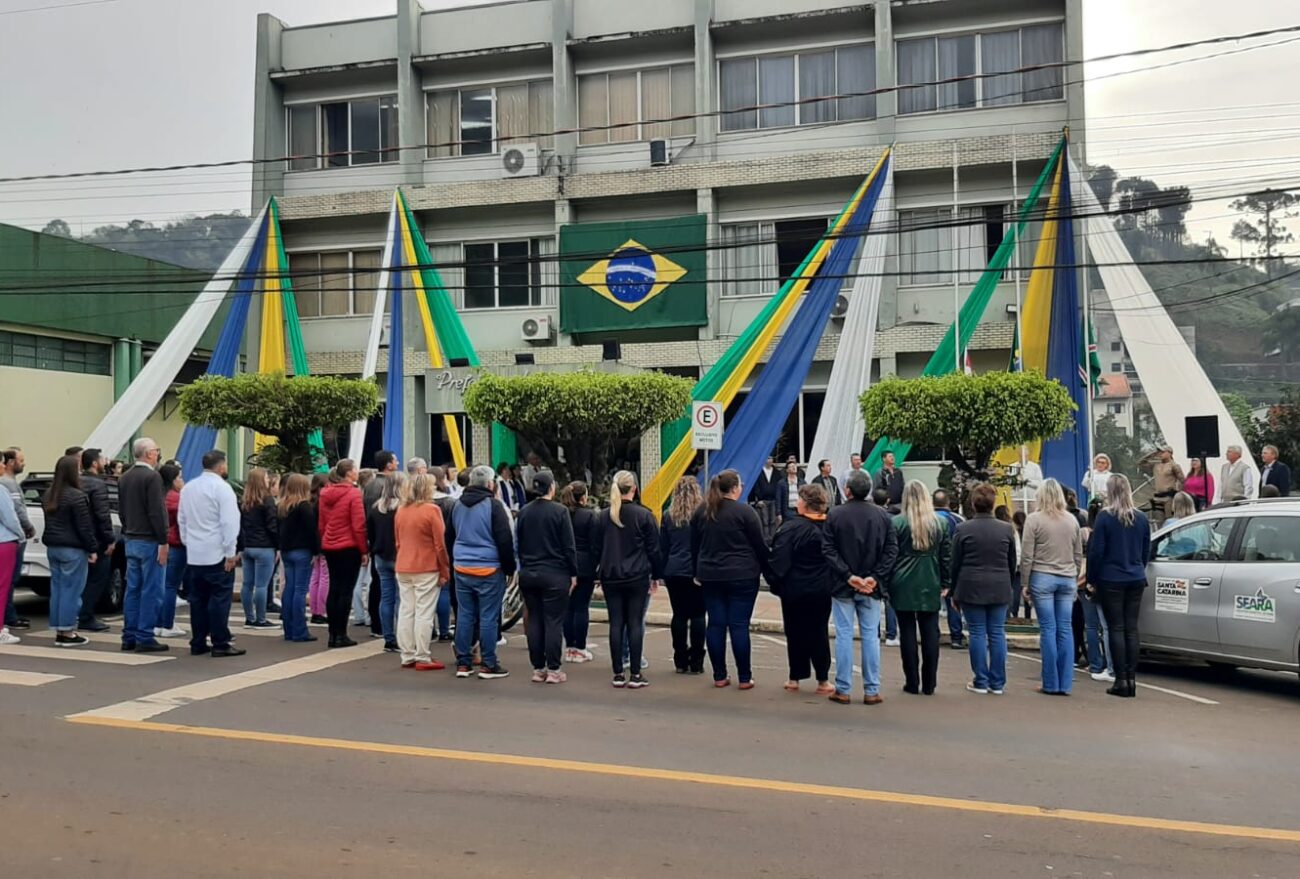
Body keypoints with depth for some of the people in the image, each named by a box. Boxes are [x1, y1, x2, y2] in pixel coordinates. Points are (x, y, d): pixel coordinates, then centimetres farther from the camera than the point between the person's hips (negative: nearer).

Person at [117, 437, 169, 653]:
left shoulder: (124, 478, 13)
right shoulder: (152, 477, -14)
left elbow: (121, 510, 18)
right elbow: (157, 512, -19)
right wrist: (163, 542, -16)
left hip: (131, 540, 9)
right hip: (150, 541, -8)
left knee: (133, 590, 11)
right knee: (151, 591, -4)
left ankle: (129, 637, 14)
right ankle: (145, 638, -3)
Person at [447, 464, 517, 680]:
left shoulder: (458, 505, 12)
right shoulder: (493, 505, -10)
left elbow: (450, 538, 20)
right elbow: (505, 541, -12)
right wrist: (509, 569, -3)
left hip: (461, 569, 6)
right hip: (488, 570, -6)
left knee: (464, 615, 10)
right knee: (488, 618, -1)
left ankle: (463, 663, 14)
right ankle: (488, 665, 3)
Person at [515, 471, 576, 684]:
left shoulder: (523, 512, 5)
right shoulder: (559, 511, -10)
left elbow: (518, 544, 11)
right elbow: (569, 546, -9)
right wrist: (573, 573, 0)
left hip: (528, 574, 5)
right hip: (555, 574, -5)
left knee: (534, 621, 9)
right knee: (554, 622, 0)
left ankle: (538, 669, 13)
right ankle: (553, 670, 1)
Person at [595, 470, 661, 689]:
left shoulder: (604, 516, 4)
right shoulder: (643, 515, -7)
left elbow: (598, 548, 9)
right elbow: (653, 548, -3)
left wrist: (601, 574, 19)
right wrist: (656, 575, 7)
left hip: (610, 577, 3)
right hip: (637, 577, -3)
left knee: (616, 624, 5)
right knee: (635, 623, 0)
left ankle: (618, 674, 7)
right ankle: (635, 675, 1)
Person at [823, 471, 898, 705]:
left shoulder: (835, 515, -7)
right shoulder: (882, 515, 0)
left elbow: (829, 551, -11)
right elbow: (892, 549, -4)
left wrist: (848, 575, -11)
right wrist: (875, 576, -8)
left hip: (842, 586, -2)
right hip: (872, 587, 2)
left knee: (843, 635, 4)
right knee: (870, 636, 8)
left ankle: (843, 690, 7)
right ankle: (872, 691, 10)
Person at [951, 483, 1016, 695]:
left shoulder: (963, 529, -6)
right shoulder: (1006, 529, 0)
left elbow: (955, 564, -1)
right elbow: (1012, 563, 9)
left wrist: (954, 593, 8)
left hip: (971, 588, -2)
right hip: (1000, 589, 2)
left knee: (977, 633, 4)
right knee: (997, 633, 6)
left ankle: (981, 681, 7)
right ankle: (997, 683, 10)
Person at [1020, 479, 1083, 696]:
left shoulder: (1034, 519, -6)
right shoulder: (1072, 520, 7)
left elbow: (1026, 556, -7)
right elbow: (1079, 555, 13)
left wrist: (1024, 583, 0)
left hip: (1042, 578, -4)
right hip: (1067, 580, 4)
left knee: (1048, 629, -1)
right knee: (1065, 629, 5)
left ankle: (1051, 684, 1)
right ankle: (1065, 684, 6)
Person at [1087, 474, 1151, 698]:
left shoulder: (1105, 517, -10)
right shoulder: (1141, 518, 6)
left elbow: (1096, 551, -9)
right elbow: (1146, 551, 13)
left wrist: (1092, 578, 0)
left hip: (1111, 580, -4)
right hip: (1136, 579, 5)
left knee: (1116, 629, -1)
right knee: (1131, 628, 8)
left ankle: (1121, 681, -1)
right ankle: (1131, 679, 8)